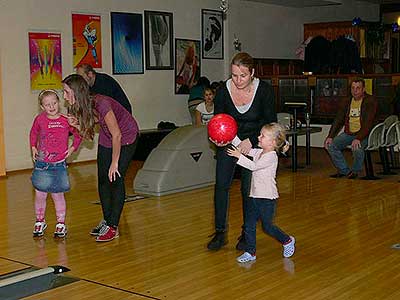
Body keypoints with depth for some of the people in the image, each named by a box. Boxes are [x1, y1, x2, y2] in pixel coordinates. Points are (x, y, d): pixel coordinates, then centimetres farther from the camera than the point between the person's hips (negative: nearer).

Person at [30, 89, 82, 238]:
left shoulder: (66, 120, -7)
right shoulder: (39, 119, -3)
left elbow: (78, 135, 8)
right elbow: (33, 133, 17)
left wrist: (72, 148, -2)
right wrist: (33, 147, 6)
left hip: (59, 164, -1)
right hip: (41, 164, 2)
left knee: (58, 194, 2)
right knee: (40, 194, 5)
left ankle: (61, 223, 16)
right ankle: (40, 221, 24)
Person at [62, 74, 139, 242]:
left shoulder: (101, 104, -34)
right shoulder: (79, 108, -10)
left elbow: (117, 135, -27)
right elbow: (88, 135, 1)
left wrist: (115, 163, -21)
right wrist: (77, 124, -20)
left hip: (126, 137, -7)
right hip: (107, 139, 8)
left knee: (115, 179, -11)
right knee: (103, 179, 5)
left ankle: (113, 227, -5)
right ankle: (106, 220, 19)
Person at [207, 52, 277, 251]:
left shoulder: (264, 90, -21)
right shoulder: (223, 91, -17)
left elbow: (271, 122, -13)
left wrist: (251, 141, -22)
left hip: (254, 143, -2)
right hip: (229, 141, 2)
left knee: (248, 188, -3)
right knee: (221, 184, -6)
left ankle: (247, 234, 14)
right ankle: (220, 233, 5)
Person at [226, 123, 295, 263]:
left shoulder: (271, 156, -17)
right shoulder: (259, 152, 9)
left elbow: (254, 166, -24)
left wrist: (239, 156, -23)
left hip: (267, 198, -8)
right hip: (254, 196, 8)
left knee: (267, 226, 4)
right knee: (249, 225, 5)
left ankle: (288, 241, 26)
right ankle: (250, 252, 14)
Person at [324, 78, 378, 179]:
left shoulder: (370, 101, -9)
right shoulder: (346, 102, 9)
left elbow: (368, 123, -19)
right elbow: (338, 120, 8)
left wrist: (358, 138, -32)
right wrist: (330, 137, -6)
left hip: (364, 134, -6)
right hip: (348, 133, 6)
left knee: (357, 148, -35)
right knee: (330, 145, -15)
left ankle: (355, 171, -3)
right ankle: (344, 170, 3)